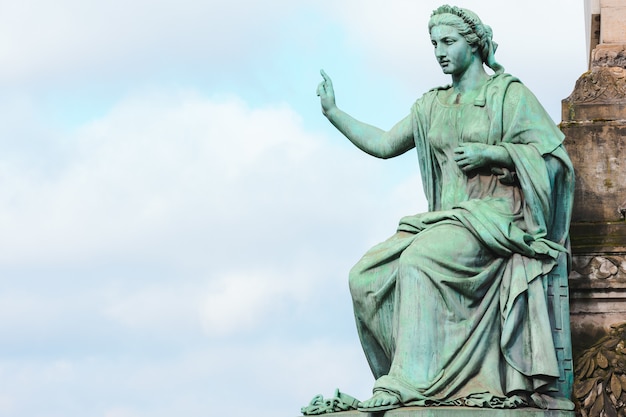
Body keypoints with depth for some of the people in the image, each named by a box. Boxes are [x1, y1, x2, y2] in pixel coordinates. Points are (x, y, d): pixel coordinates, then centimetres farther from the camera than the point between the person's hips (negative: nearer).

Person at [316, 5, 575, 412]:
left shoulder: (509, 93, 1)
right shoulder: (433, 105, 20)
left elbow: (552, 155, -5)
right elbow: (384, 144, 22)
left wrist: (489, 152, -14)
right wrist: (333, 112, 14)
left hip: (494, 217, -7)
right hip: (444, 220, 7)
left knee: (420, 259, -35)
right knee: (366, 276, -16)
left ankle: (410, 382, -39)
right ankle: (398, 374, -14)